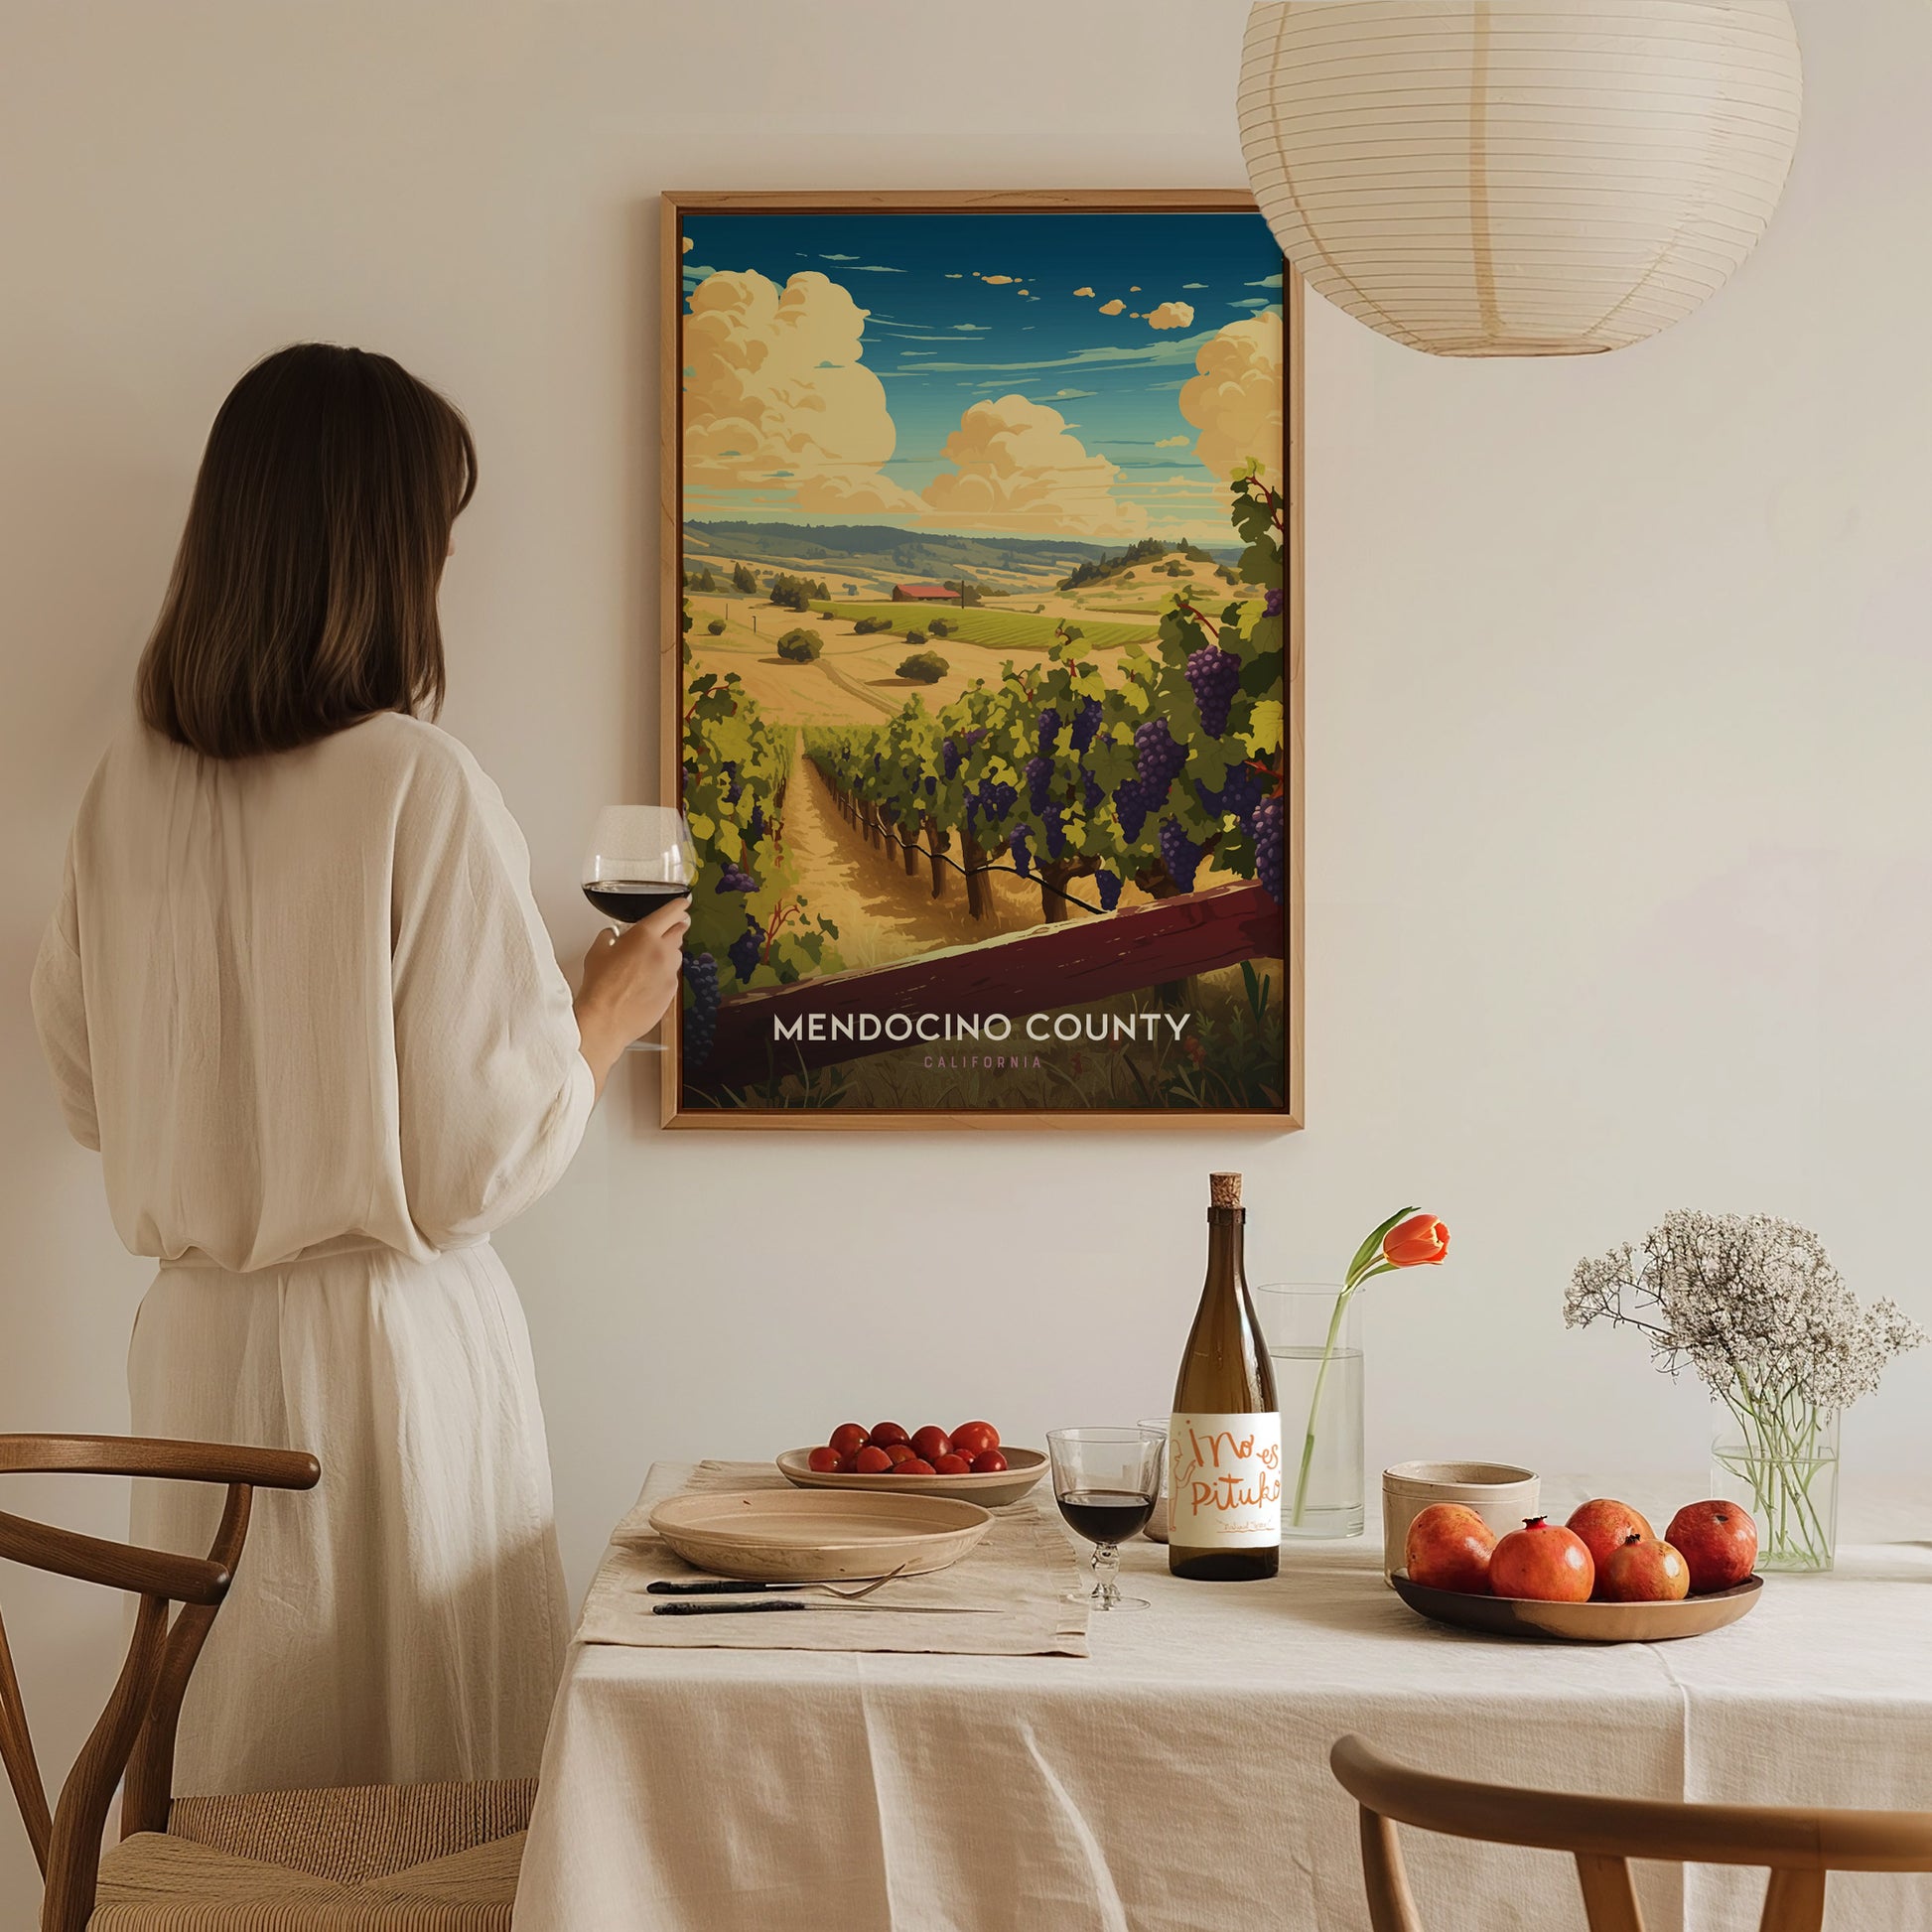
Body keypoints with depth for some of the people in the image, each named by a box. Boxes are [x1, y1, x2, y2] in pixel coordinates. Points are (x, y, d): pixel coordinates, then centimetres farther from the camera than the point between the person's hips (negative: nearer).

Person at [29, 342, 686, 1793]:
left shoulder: (132, 785, 0)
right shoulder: (421, 787, -17)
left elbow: (89, 1091, 11)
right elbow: (484, 1156, -14)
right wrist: (608, 1016, 3)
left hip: (195, 1342, 6)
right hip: (390, 1343, -5)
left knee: (233, 1776, 16)